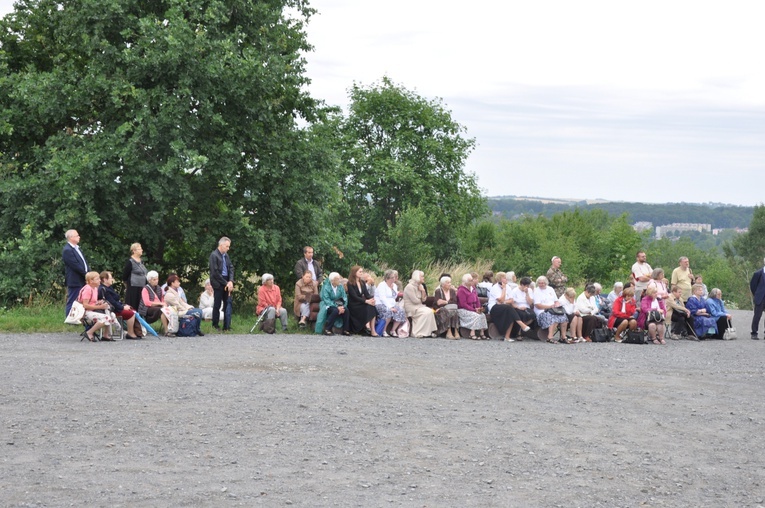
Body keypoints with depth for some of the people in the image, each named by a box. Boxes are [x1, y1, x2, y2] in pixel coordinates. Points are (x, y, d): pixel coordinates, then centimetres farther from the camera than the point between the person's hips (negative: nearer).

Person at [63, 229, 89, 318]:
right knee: (72, 302, -4)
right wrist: (87, 274, -14)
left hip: (82, 280, 9)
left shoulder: (76, 248, 16)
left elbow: (83, 263, 17)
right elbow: (76, 266, -18)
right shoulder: (67, 250, -14)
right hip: (74, 281, -9)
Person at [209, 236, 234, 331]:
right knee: (217, 305, -1)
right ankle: (215, 325, 10)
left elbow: (231, 268, 11)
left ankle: (226, 326, 8)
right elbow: (215, 272, -13)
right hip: (218, 283, -6)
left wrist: (231, 281, -5)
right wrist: (225, 283, -12)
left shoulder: (226, 255, 12)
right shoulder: (214, 255, -9)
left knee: (227, 304, 4)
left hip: (226, 283, 6)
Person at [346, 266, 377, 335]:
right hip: (353, 305, -6)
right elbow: (354, 297, -17)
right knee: (368, 307, -28)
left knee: (372, 307, -23)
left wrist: (372, 299, -18)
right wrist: (366, 301, -28)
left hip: (361, 304, 6)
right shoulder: (350, 284, -8)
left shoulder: (362, 282, 14)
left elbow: (366, 294, 6)